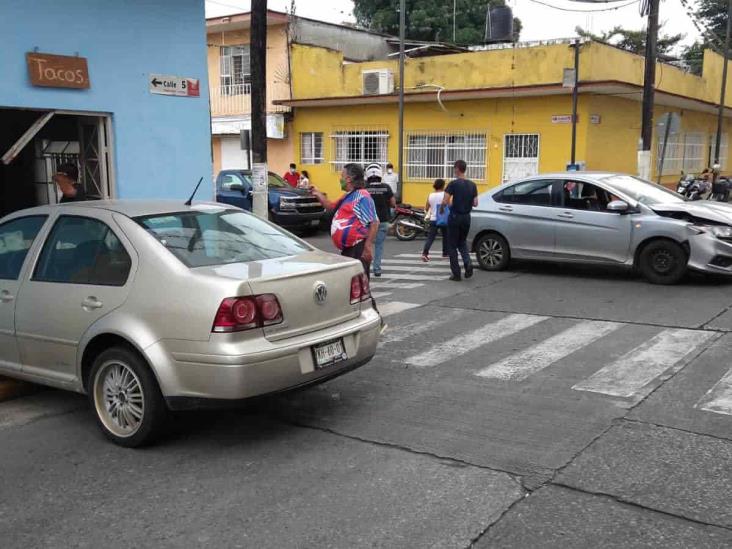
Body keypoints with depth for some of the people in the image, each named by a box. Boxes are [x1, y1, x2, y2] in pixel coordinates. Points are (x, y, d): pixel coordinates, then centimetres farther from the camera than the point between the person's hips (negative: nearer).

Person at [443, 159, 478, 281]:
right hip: (466, 217, 5)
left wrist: (450, 203, 4)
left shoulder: (453, 184, -13)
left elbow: (445, 202, -18)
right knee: (462, 242, 22)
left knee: (452, 246, 6)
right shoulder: (472, 185, 3)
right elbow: (475, 203, 4)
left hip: (455, 217, -5)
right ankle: (468, 263, -3)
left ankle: (456, 274, 5)